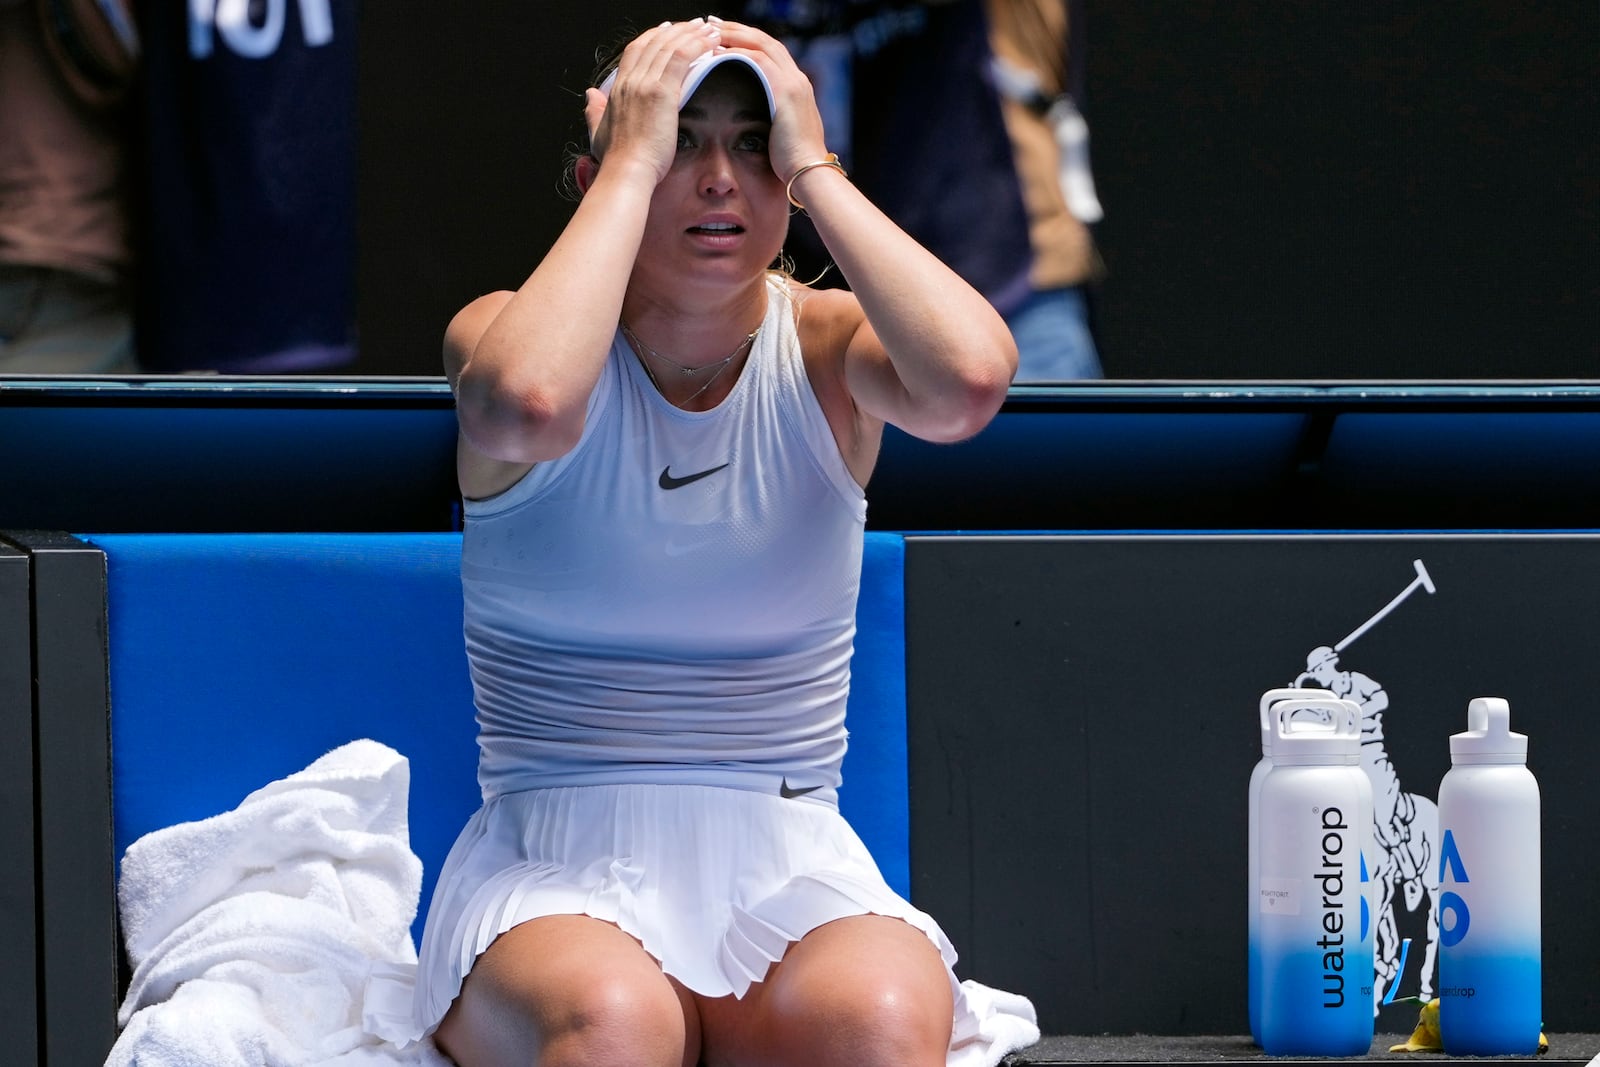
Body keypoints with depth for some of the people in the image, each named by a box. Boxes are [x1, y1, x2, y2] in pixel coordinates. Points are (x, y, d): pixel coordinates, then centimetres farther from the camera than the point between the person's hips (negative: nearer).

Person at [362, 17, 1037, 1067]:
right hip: (552, 872, -2)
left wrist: (815, 167, -13)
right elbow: (528, 405, -30)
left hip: (792, 867, 2)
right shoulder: (502, 330, -2)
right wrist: (632, 165, -18)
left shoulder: (824, 346, 3)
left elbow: (970, 381, -22)